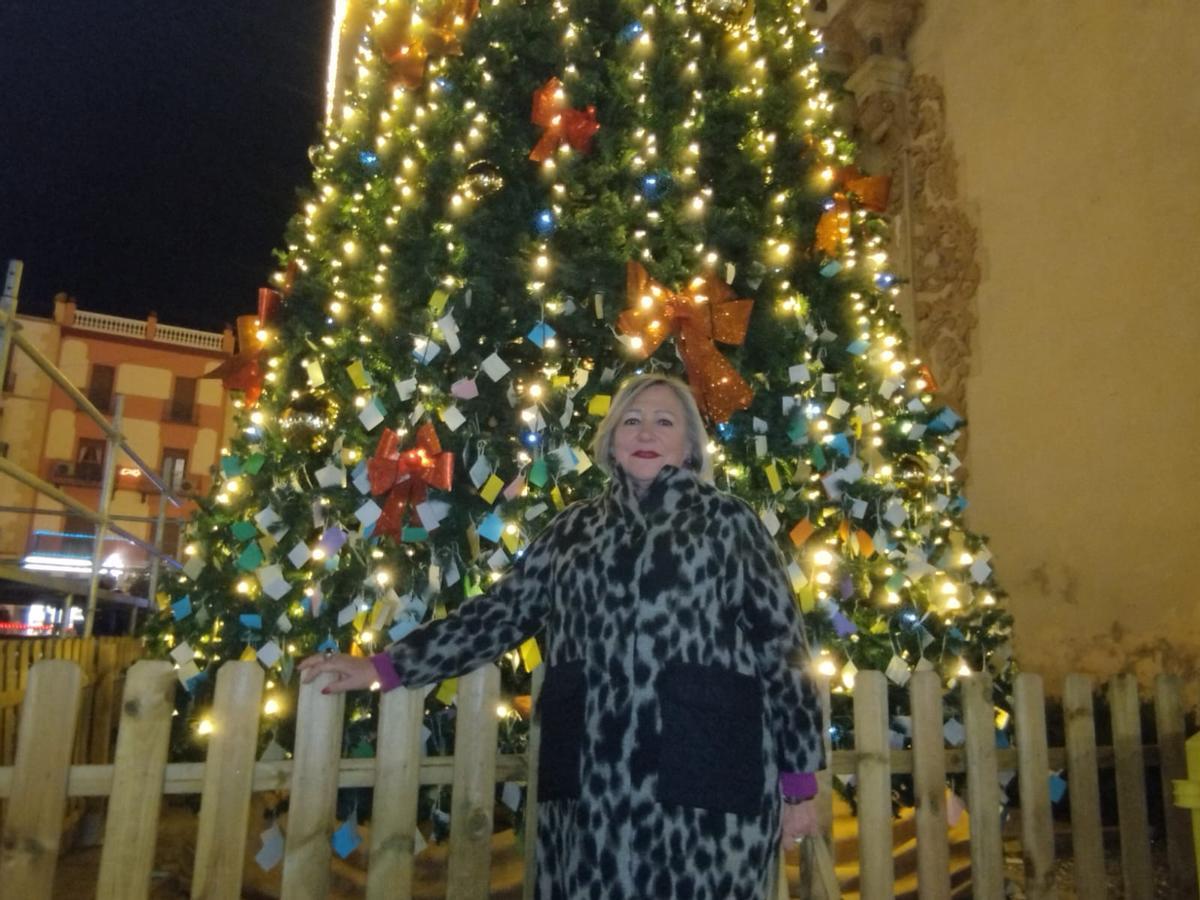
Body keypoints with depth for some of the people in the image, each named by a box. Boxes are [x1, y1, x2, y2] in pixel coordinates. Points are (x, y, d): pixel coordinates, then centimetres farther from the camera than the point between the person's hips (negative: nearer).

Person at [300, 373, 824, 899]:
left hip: (704, 779, -2)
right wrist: (385, 667, 9)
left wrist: (799, 781, -2)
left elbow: (781, 647, 1)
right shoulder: (573, 529, 13)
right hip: (591, 782, 3)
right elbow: (502, 612, 13)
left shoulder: (727, 522, 4)